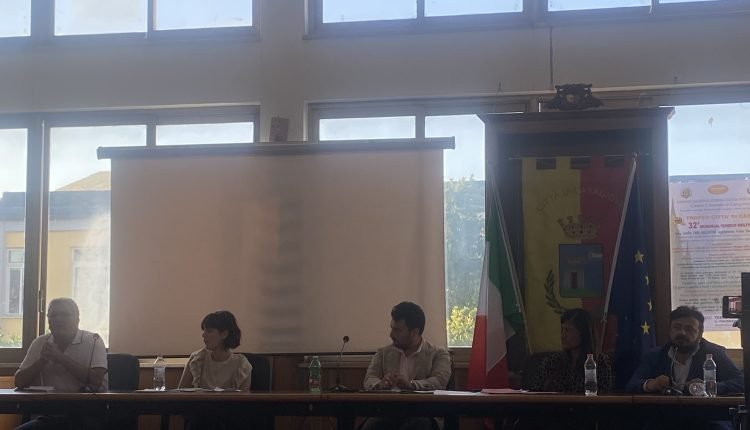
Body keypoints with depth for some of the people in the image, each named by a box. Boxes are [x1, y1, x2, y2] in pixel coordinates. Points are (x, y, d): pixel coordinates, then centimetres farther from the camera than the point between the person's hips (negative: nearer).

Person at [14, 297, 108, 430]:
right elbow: (19, 382, 9)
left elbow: (96, 380, -15)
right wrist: (42, 361, -8)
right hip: (50, 417, 4)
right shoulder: (40, 343, 12)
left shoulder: (93, 340, 0)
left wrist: (61, 358, -13)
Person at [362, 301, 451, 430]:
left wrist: (411, 384, -25)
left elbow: (440, 381, -6)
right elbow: (369, 379, 9)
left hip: (422, 414, -2)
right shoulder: (383, 353, 22)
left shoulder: (438, 354, 11)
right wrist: (380, 384, -17)